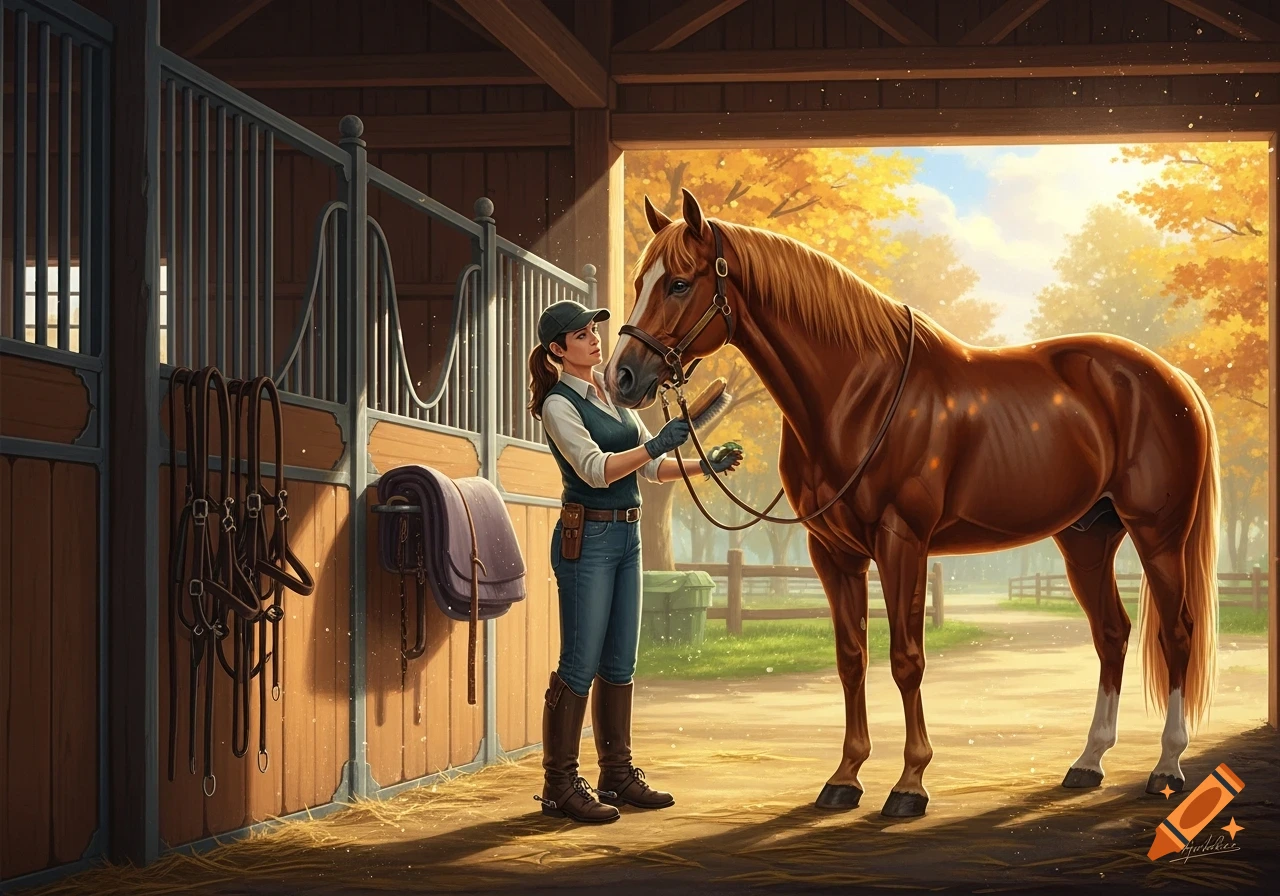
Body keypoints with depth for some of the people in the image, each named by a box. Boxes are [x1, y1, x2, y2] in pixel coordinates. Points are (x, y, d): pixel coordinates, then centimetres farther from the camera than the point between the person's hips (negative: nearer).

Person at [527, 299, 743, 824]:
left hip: (627, 535, 8)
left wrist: (705, 466, 3)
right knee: (580, 664, -6)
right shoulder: (559, 405, -9)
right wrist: (654, 446, -31)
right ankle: (559, 786, 0)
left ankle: (617, 775, 19)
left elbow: (653, 469, 16)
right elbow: (596, 469, -21)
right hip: (587, 538, -8)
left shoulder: (614, 395, 14)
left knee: (619, 663, 11)